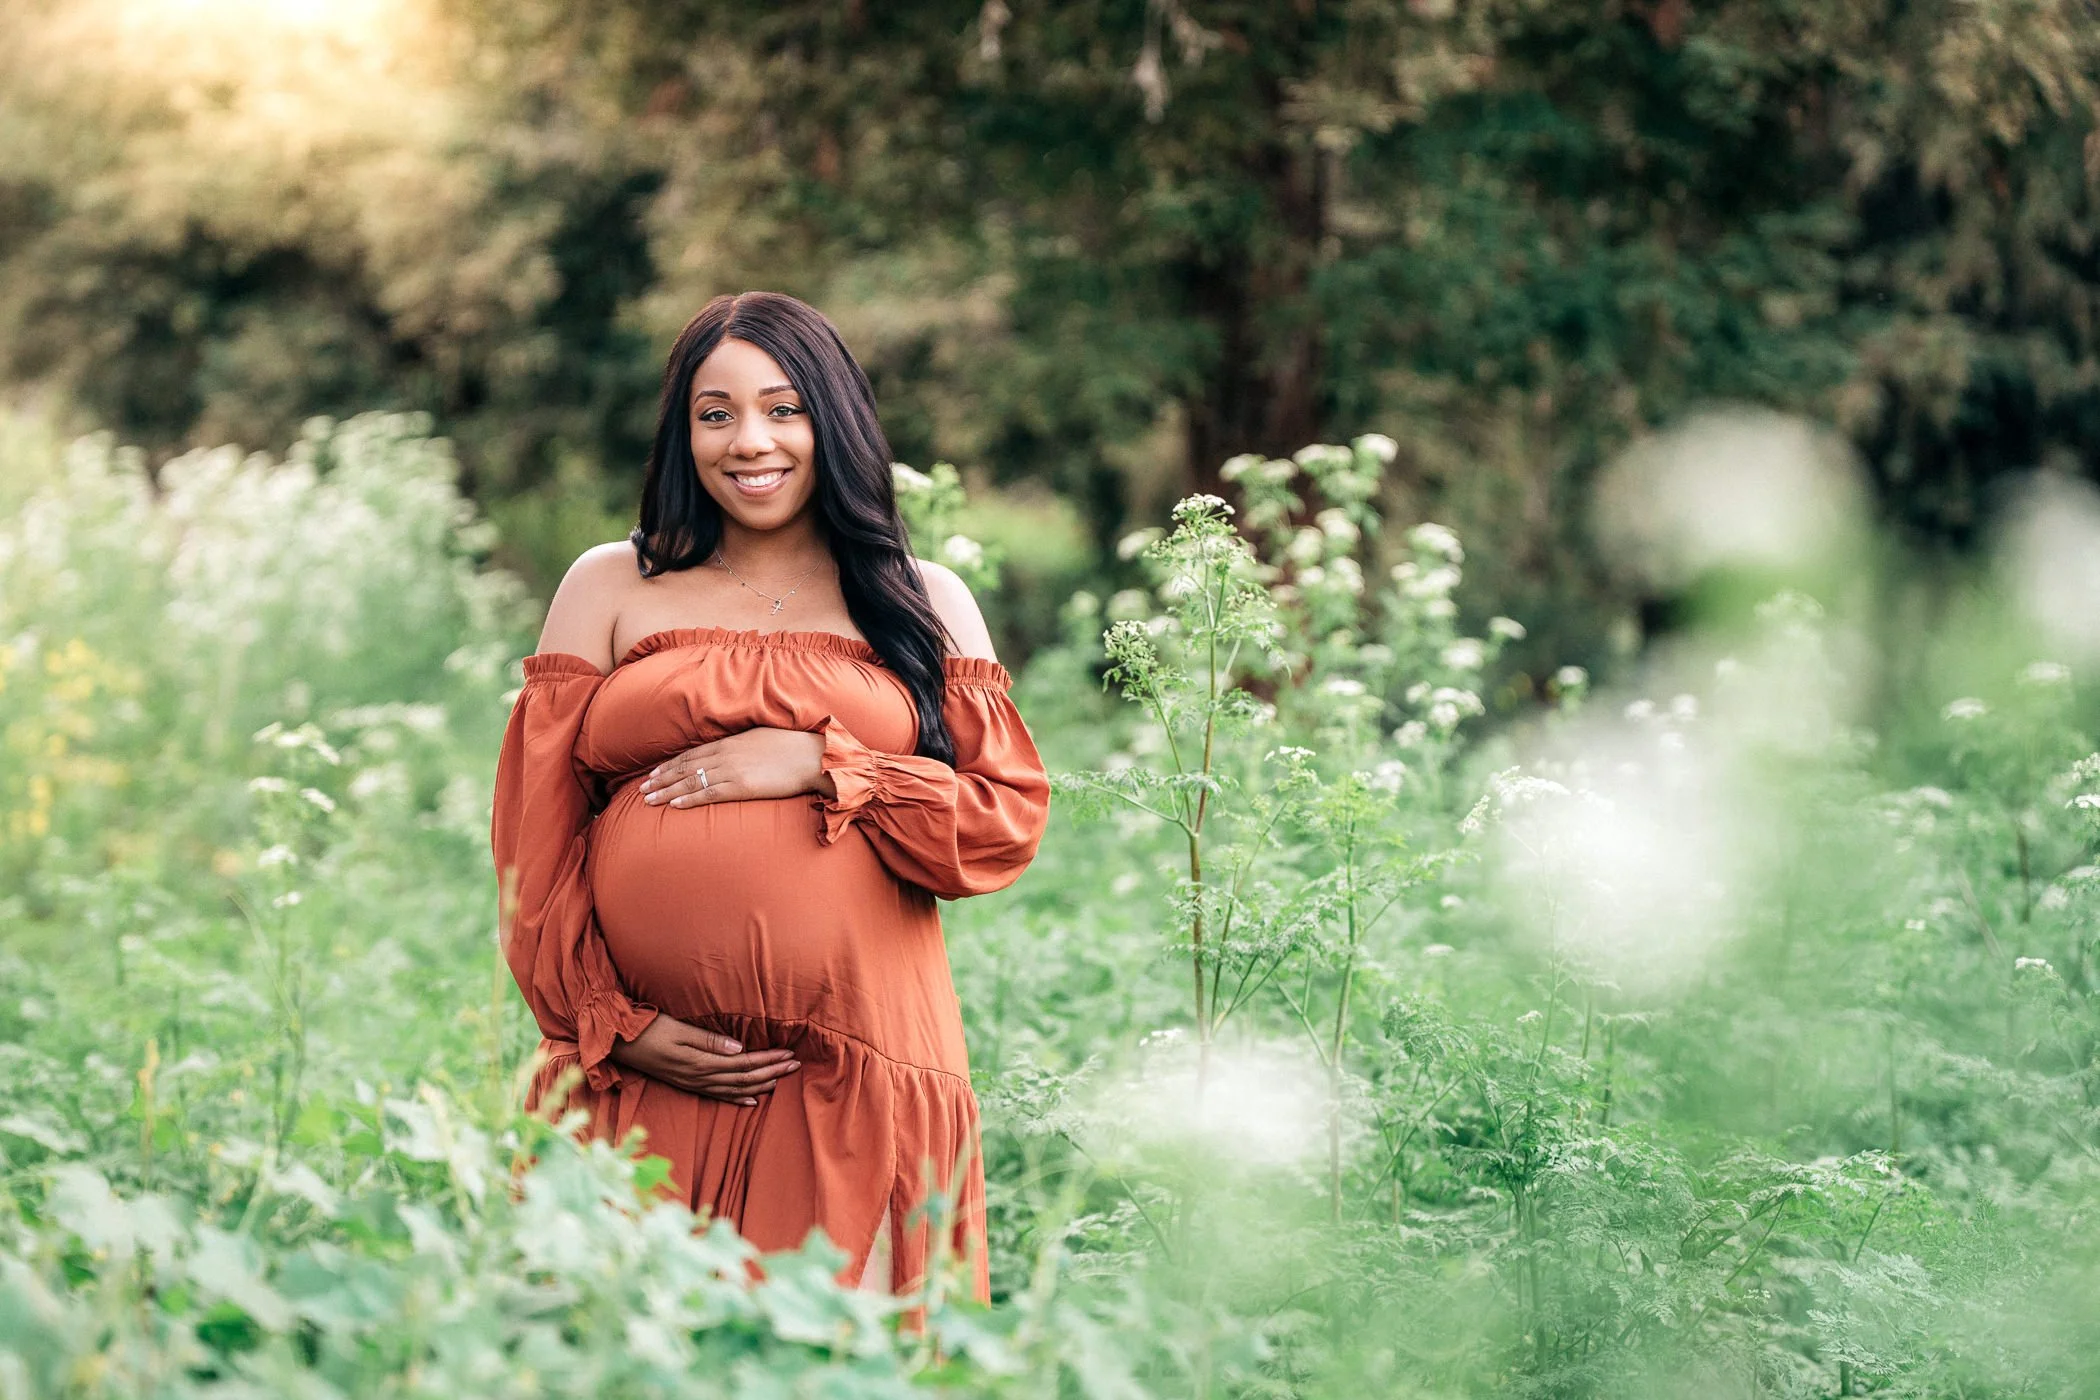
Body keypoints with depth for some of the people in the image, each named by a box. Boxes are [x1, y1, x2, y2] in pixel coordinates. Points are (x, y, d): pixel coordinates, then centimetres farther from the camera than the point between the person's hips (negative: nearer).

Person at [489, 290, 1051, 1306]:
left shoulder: (925, 603, 12)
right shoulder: (610, 589, 11)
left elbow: (1009, 825, 3)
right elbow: (534, 836, 8)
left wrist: (820, 766, -9)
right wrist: (611, 1026, -2)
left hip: (859, 1072, 0)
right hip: (644, 1075, 0)